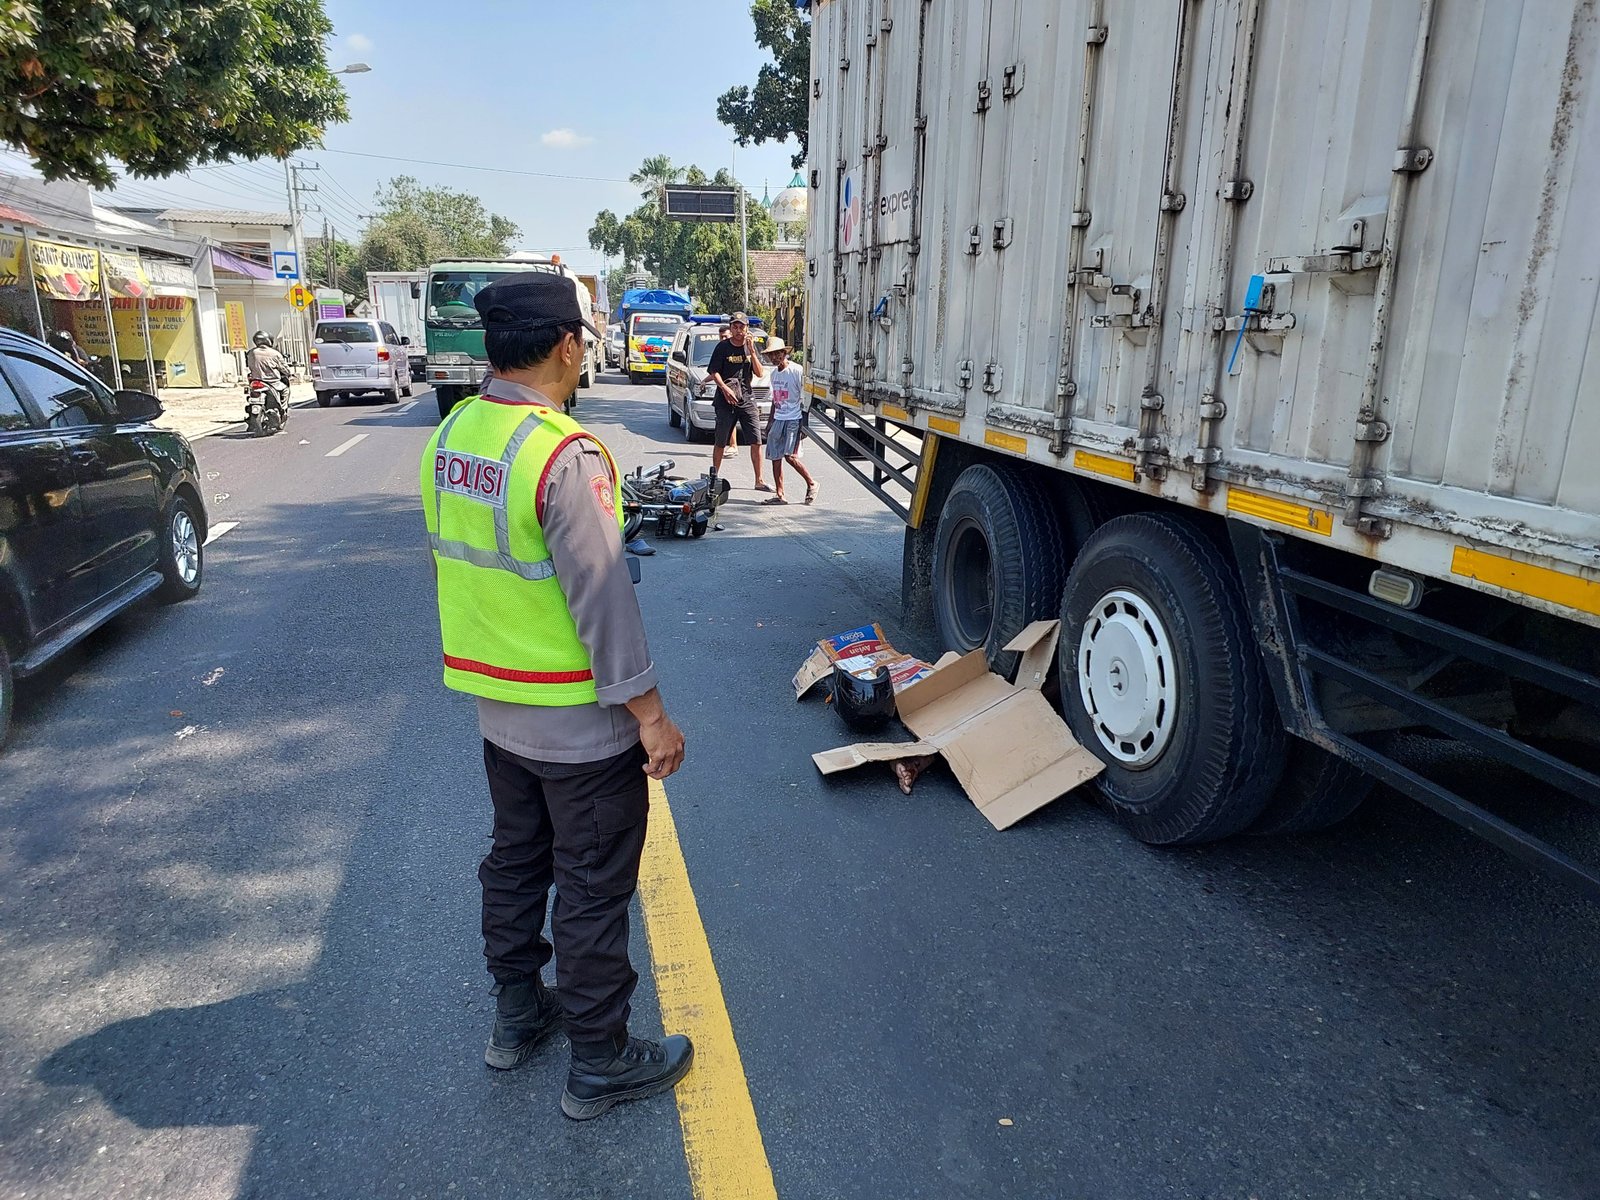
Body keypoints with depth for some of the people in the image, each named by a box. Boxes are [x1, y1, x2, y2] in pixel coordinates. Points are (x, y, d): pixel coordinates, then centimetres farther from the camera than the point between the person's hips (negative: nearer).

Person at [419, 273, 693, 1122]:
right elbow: (602, 596, -24)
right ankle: (599, 1065, 24)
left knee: (515, 860, 23)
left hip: (496, 706, 8)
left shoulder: (449, 437, 2)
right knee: (592, 891, 7)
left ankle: (515, 1015, 41)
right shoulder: (565, 456, -24)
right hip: (578, 721, -8)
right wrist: (649, 712, -16)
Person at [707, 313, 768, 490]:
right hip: (725, 401, -3)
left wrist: (751, 351, -7)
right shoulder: (723, 347, 1)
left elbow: (760, 374, 3)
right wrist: (725, 388, -20)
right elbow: (714, 373, -4)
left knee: (756, 441, -4)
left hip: (746, 400, 3)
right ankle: (714, 476, 18)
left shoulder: (750, 346, 11)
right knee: (720, 442, 3)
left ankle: (759, 481, 1)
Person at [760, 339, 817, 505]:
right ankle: (779, 495, 7)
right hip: (778, 419, 7)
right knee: (775, 457, 2)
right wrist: (770, 422, 21)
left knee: (790, 456, -15)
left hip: (793, 419, -7)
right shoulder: (774, 373, 14)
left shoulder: (796, 371, -9)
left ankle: (811, 484, 6)